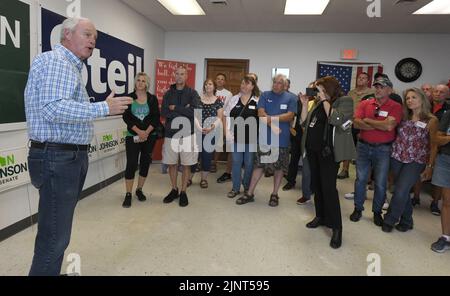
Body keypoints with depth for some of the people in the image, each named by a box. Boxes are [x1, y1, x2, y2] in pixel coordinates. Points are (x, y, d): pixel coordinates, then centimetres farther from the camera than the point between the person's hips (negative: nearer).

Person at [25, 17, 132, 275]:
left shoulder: (71, 66, 19)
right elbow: (53, 109, -26)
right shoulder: (54, 61, -12)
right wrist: (104, 108, -23)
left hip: (71, 157, 10)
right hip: (58, 158, -10)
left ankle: (49, 271, 32)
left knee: (58, 232, 19)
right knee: (54, 237, -4)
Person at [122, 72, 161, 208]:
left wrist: (146, 132, -12)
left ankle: (139, 190, 23)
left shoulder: (152, 99, 5)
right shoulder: (129, 98, 2)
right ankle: (128, 194, 2)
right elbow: (126, 117, -5)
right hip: (133, 136, -2)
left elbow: (156, 117, -1)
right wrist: (139, 131, -14)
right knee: (131, 164, -6)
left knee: (145, 163, 7)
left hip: (150, 135, 2)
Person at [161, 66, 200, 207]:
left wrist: (175, 108, -12)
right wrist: (184, 111, -15)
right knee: (171, 164, 10)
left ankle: (183, 192, 19)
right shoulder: (168, 93, 7)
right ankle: (174, 190, 27)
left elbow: (194, 111, -15)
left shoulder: (192, 93, 1)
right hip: (171, 133, 2)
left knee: (186, 165, 5)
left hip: (187, 133, -2)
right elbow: (163, 112, -7)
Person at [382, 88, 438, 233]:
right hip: (397, 159, 4)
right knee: (403, 191, 10)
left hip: (416, 162, -4)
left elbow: (434, 145, -2)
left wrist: (429, 166, -5)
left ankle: (389, 220, 9)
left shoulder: (431, 120, -2)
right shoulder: (404, 117, 9)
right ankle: (406, 221, 29)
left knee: (400, 192, -10)